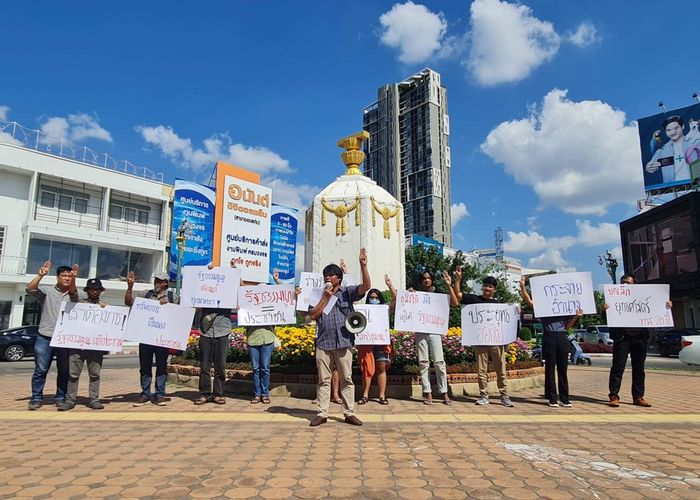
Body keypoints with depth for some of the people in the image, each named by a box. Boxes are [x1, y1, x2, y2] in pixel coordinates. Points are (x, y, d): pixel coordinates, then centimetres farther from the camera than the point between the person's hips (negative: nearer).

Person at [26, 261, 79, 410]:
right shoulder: (47, 291, 7)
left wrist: (74, 278, -35)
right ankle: (36, 398, 14)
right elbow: (30, 290, -9)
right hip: (45, 338, -1)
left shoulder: (74, 294, 7)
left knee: (64, 371, 6)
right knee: (40, 370, 3)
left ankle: (60, 398, 17)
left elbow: (73, 294, -17)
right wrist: (40, 275, -23)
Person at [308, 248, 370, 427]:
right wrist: (326, 297, -7)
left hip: (344, 342, -1)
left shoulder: (347, 292, 4)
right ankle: (322, 413, 13)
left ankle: (349, 413, 13)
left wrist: (363, 265, -20)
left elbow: (366, 286, -10)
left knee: (346, 379, 5)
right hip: (323, 343, 1)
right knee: (324, 380, 7)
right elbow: (313, 315, -2)